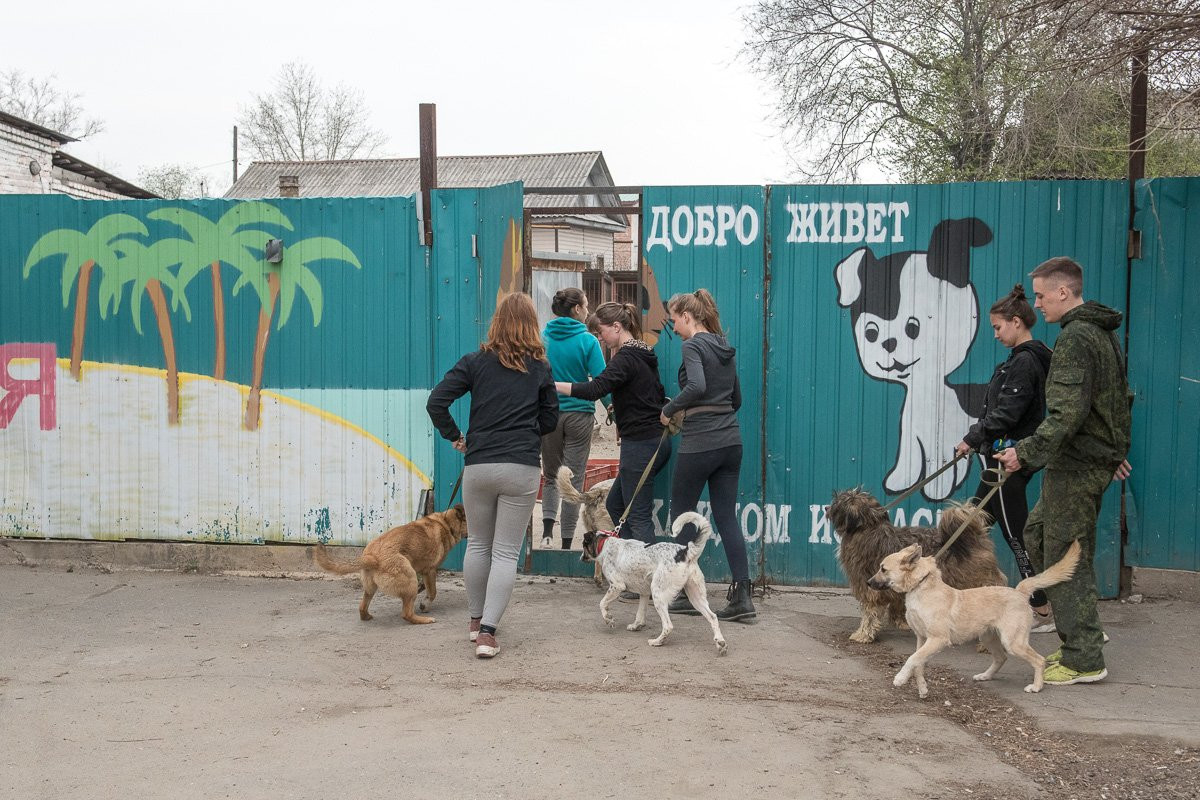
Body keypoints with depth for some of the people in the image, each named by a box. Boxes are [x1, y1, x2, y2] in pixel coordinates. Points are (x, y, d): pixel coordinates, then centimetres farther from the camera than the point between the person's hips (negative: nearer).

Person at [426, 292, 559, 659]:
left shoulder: (475, 361, 0)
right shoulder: (540, 367, 3)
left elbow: (436, 402, -7)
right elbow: (550, 419, 10)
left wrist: (453, 435, 7)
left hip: (478, 465, 1)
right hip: (522, 469, -1)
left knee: (477, 544, 18)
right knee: (506, 552, 3)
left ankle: (476, 620, 30)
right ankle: (488, 631, -4)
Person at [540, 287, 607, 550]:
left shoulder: (542, 337, -1)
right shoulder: (587, 340, -9)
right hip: (579, 414, -2)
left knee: (550, 474, 17)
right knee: (574, 477, 6)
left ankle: (547, 528, -2)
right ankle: (567, 541, 7)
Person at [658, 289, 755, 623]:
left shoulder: (692, 346, -9)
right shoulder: (726, 348, 15)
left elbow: (696, 386, -27)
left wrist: (669, 409, -14)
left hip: (699, 443, -7)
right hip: (731, 440, 7)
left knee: (682, 513, 8)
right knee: (726, 516, 8)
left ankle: (687, 594, 13)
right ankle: (742, 596, 4)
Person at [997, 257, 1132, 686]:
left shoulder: (1075, 339, -18)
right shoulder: (1105, 333, 15)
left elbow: (1067, 414, -26)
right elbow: (1121, 401, 22)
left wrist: (1027, 452, -24)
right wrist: (1116, 449, 28)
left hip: (1075, 466, -10)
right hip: (1099, 460, 10)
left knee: (1065, 556, -3)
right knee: (1037, 532, 19)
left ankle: (1085, 659, 5)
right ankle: (1082, 631, 23)